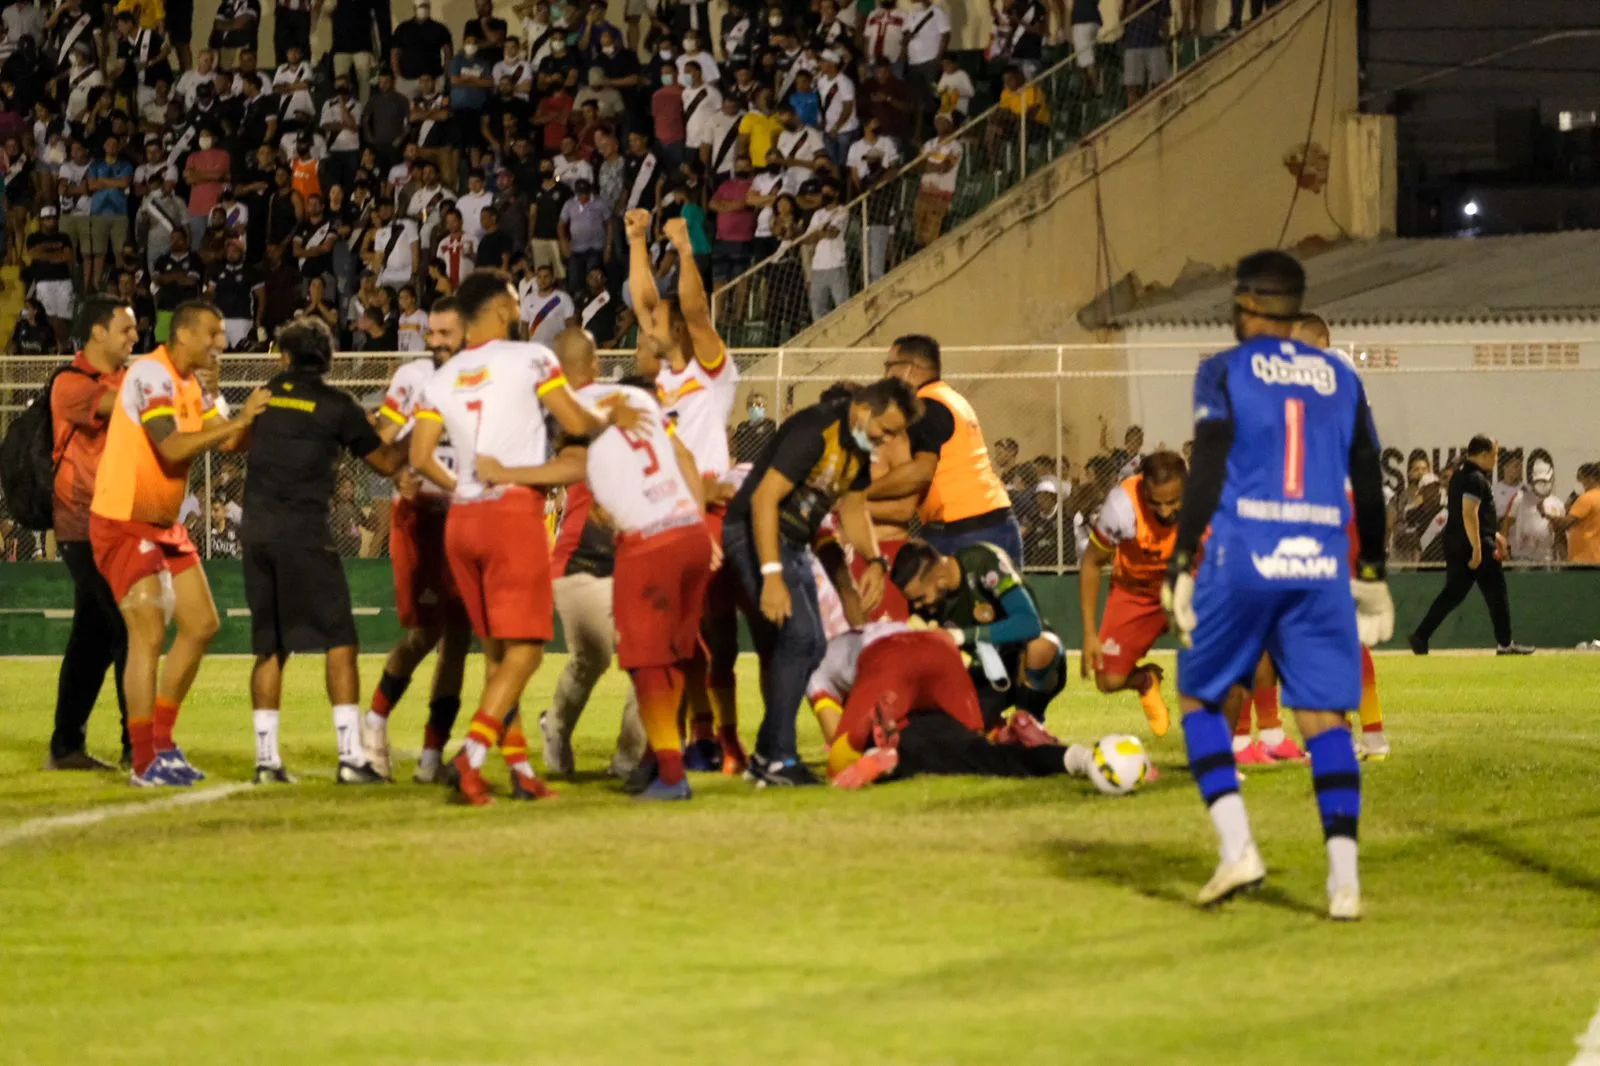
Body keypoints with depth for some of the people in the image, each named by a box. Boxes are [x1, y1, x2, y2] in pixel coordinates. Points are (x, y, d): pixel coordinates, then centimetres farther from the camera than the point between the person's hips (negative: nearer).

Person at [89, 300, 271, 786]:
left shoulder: (191, 384, 11)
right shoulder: (152, 375, -19)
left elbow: (229, 442, 9)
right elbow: (171, 448, -28)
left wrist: (257, 414, -7)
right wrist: (237, 421, -26)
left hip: (164, 524, 10)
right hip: (123, 523, -10)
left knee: (201, 626, 10)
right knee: (149, 637, -12)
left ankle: (162, 743, 20)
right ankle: (145, 763, -7)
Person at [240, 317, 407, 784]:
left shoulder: (267, 396, 10)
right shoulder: (336, 405, 0)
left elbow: (238, 442, 30)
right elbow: (386, 462, 7)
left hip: (257, 531, 4)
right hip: (304, 534, -4)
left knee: (269, 647, 10)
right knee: (340, 642, -1)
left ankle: (266, 758, 6)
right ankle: (350, 756, -9)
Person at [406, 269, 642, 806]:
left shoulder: (441, 379, 10)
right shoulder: (531, 359, -3)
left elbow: (420, 457, 4)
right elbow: (577, 423, -4)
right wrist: (612, 416, 16)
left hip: (462, 519, 6)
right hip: (515, 513, -6)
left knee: (497, 650, 13)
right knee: (524, 649, -6)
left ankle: (520, 767, 12)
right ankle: (472, 753, -22)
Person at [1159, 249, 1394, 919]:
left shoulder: (1224, 372, 3)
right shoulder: (1341, 378, 13)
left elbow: (1207, 473, -7)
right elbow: (1368, 483, 14)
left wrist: (1180, 563, -5)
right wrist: (1373, 573, 21)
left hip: (1242, 557, -3)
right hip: (1322, 562, 3)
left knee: (1199, 696, 13)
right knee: (1325, 717, 3)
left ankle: (1236, 846, -2)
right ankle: (1344, 876, -8)